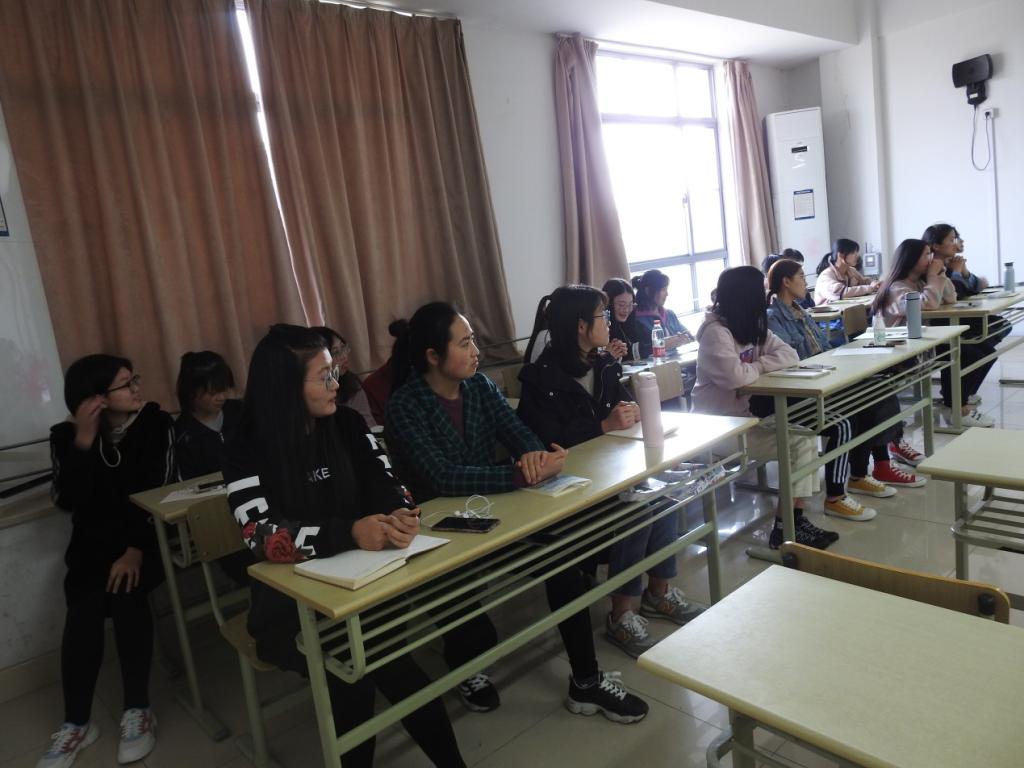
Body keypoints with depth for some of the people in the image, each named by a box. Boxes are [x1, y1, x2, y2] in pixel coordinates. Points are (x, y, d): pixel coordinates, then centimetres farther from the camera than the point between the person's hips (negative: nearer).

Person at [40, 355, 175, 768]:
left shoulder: (156, 424, -7)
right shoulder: (66, 436, -2)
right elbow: (68, 501, -14)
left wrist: (137, 548, -25)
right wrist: (83, 443, -23)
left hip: (147, 535, -1)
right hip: (94, 540, 2)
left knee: (124, 591, -29)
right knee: (86, 603, -26)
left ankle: (137, 709, -17)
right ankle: (76, 722, -12)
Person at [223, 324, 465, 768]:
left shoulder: (348, 425, 3)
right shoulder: (247, 451, -10)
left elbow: (384, 485, -2)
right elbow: (265, 538, -21)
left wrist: (401, 516, -26)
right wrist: (348, 533, -36)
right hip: (289, 601, -3)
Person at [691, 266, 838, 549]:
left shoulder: (753, 327, 10)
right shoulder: (715, 332, -17)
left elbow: (789, 356, 2)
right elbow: (736, 376, -30)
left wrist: (756, 364, -16)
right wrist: (760, 367, -9)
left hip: (747, 415, 8)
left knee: (804, 434, -10)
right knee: (795, 444, -16)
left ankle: (794, 520, -7)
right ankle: (786, 527, -4)